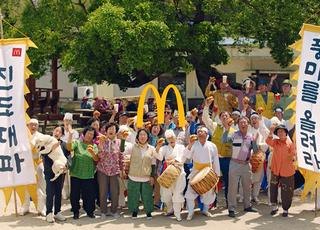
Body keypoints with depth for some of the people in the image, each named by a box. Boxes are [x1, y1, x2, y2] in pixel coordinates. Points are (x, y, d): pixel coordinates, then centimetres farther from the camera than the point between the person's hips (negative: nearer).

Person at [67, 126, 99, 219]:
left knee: (89, 194, -1)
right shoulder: (77, 143, 5)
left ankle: (89, 211, 18)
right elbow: (69, 148, -16)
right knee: (75, 193, 1)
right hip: (76, 173, -1)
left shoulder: (94, 146, 10)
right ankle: (75, 211, 18)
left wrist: (92, 152, -25)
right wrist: (70, 135, -24)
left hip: (89, 175, 1)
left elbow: (97, 159, -4)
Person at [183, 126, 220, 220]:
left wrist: (217, 174, 5)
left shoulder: (212, 146, 0)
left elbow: (216, 161, 5)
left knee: (208, 191, 7)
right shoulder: (194, 144, -4)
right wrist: (190, 145, -34)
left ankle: (206, 209, 28)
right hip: (196, 172, -1)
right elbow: (186, 155, -19)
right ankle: (190, 211, 3)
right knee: (190, 190, -9)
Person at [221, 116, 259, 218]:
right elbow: (224, 141, -21)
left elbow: (255, 151, 2)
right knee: (233, 187, -5)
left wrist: (254, 141, -13)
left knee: (247, 186, 15)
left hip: (246, 165, 4)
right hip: (235, 164, -4)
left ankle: (247, 205, 30)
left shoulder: (251, 136, 5)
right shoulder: (233, 135, -5)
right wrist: (226, 130, -29)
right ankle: (231, 208, 2)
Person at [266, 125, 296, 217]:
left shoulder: (291, 143, -1)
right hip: (275, 169, 2)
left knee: (287, 191, 3)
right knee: (273, 187, 4)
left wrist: (292, 158, -29)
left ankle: (285, 209, 20)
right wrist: (271, 132, -31)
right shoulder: (275, 142, 5)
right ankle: (275, 206, 24)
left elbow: (294, 155, -5)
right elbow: (268, 141, -15)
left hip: (287, 170, -2)